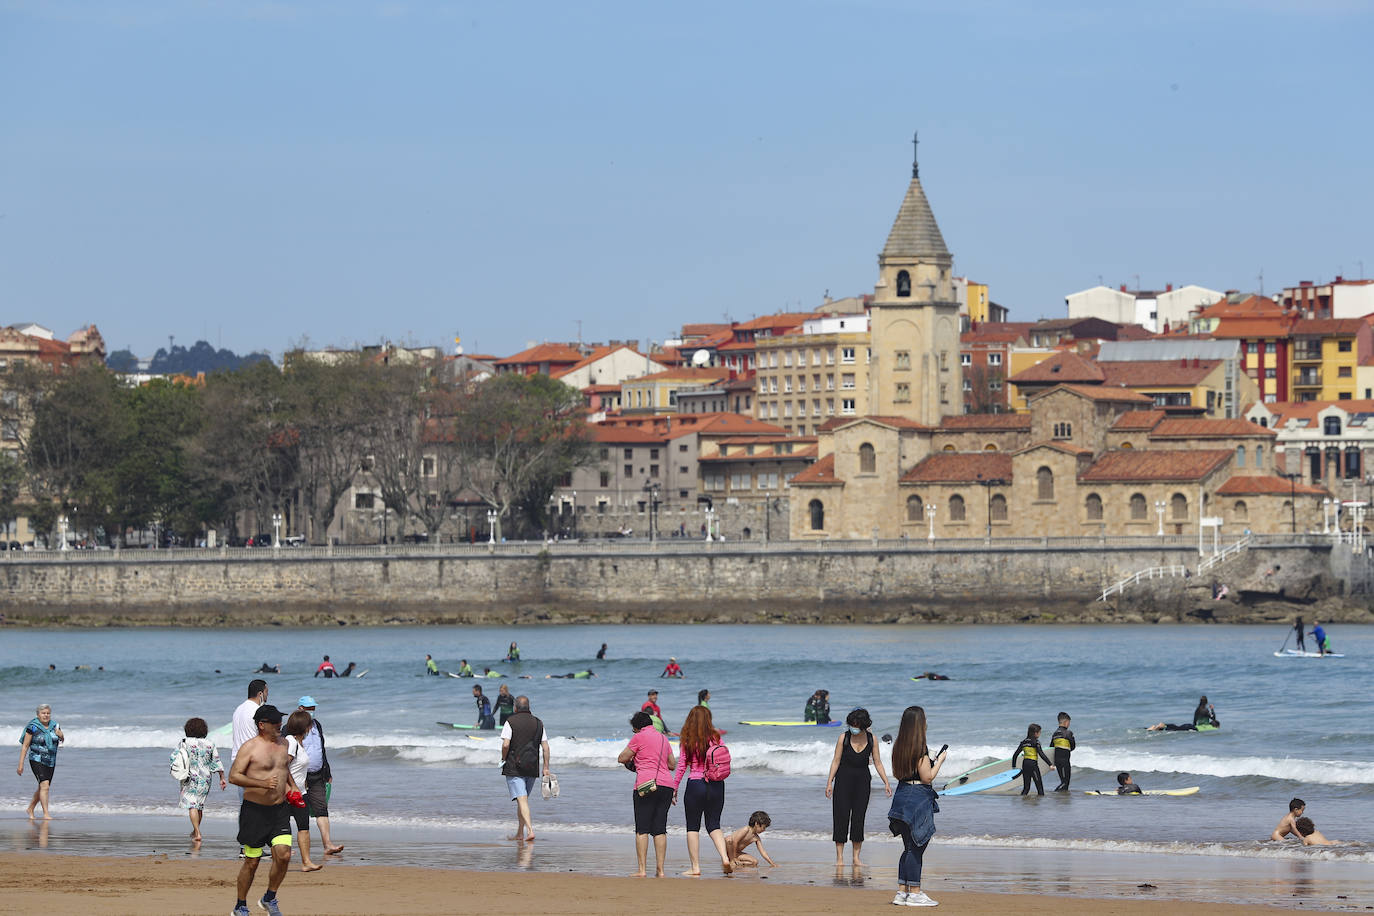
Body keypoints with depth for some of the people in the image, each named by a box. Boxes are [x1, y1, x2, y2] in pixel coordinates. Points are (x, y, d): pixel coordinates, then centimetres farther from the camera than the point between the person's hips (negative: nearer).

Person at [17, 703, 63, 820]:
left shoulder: (54, 726, 5)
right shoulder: (33, 727, -9)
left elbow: (62, 740, 20)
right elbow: (25, 746, -7)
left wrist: (60, 735, -5)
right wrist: (21, 764, -11)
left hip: (51, 762, 6)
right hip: (37, 761, -6)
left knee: (42, 788, 14)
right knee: (44, 785, -20)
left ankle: (30, 809, 34)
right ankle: (46, 814, -21)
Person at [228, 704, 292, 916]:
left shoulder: (283, 745, 11)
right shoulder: (250, 747, -9)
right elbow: (234, 776, -15)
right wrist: (262, 783, -24)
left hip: (279, 810, 5)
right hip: (255, 810, -5)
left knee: (283, 856, -9)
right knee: (252, 861, 1)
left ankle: (269, 899, 12)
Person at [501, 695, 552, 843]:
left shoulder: (511, 722, -6)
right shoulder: (538, 723, 8)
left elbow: (506, 744, -16)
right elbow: (545, 747, 6)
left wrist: (503, 759, 2)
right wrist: (546, 768, 9)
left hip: (514, 768, -5)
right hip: (532, 769, 5)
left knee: (522, 800, -10)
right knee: (523, 800, 17)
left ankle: (530, 830, -25)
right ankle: (520, 834, 23)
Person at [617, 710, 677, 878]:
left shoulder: (639, 737, -1)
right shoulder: (663, 739, 18)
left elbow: (622, 758, 4)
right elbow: (672, 764, 25)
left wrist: (631, 759, 24)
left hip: (646, 785, -6)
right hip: (666, 785, 6)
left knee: (642, 830, -2)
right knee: (660, 829, 6)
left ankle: (642, 870, -7)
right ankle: (660, 870, 2)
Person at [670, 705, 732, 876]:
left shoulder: (687, 741, -5)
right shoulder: (715, 738, 0)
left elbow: (681, 766, -4)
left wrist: (674, 789, 4)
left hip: (695, 785, -3)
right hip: (716, 785, 3)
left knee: (693, 827, 6)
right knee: (713, 825, 12)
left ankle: (695, 867, 4)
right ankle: (725, 858, -9)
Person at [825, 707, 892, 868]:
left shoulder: (871, 739, -1)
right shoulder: (844, 738, -6)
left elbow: (877, 763, 5)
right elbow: (836, 761, -3)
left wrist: (886, 782, -1)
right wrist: (829, 782, -8)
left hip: (862, 781, 2)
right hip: (844, 779, -2)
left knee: (859, 818, 1)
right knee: (841, 817, -4)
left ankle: (856, 858, 7)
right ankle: (839, 857, 0)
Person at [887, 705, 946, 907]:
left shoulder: (898, 747, 9)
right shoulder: (920, 748, -15)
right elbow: (927, 777, -16)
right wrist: (939, 761, -1)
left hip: (902, 795, 8)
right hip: (918, 798, -8)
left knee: (910, 848, 14)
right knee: (916, 847, -3)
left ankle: (902, 891, 15)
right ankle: (914, 893, -1)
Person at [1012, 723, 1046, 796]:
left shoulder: (1024, 742, 9)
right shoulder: (1035, 742, -8)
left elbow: (1015, 755, 10)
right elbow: (1041, 754, -17)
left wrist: (1013, 767, 16)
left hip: (1025, 764, 6)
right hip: (1033, 764, -6)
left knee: (1026, 787, 11)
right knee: (1039, 785, 1)